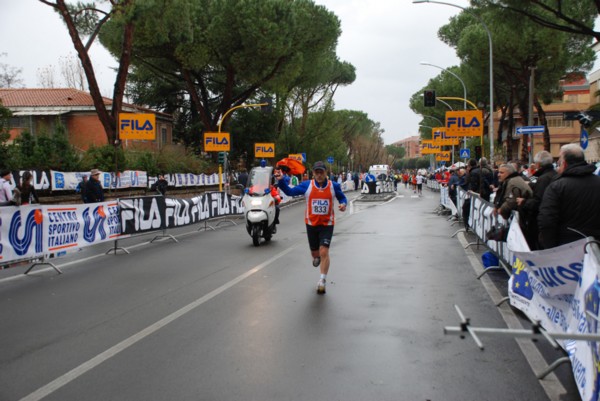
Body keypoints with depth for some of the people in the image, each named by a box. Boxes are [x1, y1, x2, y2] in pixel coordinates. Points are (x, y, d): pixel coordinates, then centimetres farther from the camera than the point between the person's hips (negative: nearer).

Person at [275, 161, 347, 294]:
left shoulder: (334, 186, -4)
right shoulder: (307, 185, -4)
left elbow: (342, 198, 9)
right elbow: (290, 192, -6)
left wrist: (343, 204, -13)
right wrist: (281, 181, -20)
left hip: (327, 224, -2)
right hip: (311, 224, 2)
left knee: (324, 252, -14)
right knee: (315, 253, 13)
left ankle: (323, 281, -4)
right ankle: (317, 257, 52)